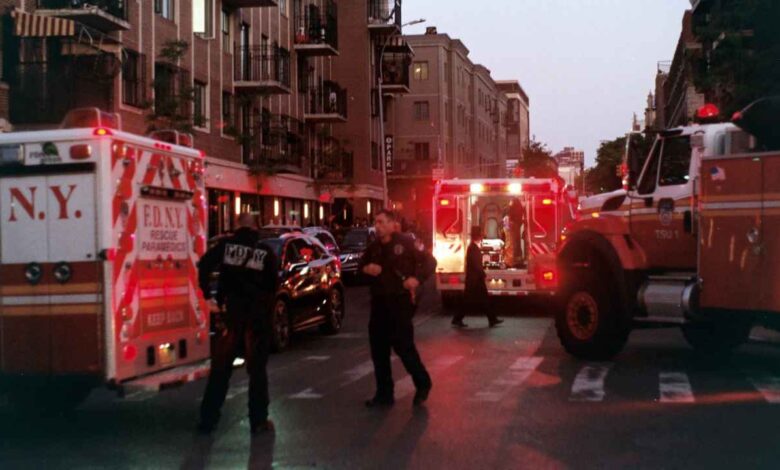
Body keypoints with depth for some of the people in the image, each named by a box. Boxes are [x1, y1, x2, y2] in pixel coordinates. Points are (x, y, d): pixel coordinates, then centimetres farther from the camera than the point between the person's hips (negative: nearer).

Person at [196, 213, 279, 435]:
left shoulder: (226, 245, 2)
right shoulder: (266, 251, 3)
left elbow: (204, 266, -9)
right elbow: (273, 283, -1)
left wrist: (208, 295, -4)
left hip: (232, 312, 0)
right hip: (258, 315, 0)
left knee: (220, 367, 8)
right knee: (257, 369, 8)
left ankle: (207, 419, 8)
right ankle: (258, 421, 8)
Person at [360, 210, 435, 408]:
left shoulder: (405, 243, -6)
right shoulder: (373, 248, 11)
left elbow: (428, 262, -5)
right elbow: (361, 266, 23)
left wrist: (417, 278, -21)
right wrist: (366, 269, -1)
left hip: (400, 302, -6)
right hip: (379, 303, 6)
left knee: (403, 346, -5)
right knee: (378, 350, 7)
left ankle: (422, 384, 17)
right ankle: (384, 393, 16)